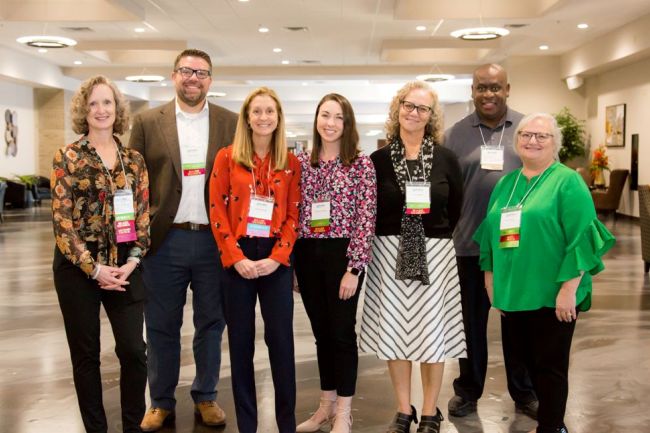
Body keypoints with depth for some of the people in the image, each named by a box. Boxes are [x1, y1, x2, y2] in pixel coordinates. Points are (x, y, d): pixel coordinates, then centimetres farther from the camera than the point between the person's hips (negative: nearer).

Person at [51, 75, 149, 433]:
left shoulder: (134, 160, 6)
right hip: (78, 267, -2)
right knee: (85, 354, 8)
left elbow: (143, 215, 6)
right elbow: (62, 221, -8)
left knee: (133, 351, 0)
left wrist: (132, 261, -7)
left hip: (124, 267, 2)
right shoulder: (67, 158, -3)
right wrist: (94, 268, -12)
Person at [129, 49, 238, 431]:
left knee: (211, 323, 11)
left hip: (215, 240, 0)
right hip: (165, 240, 0)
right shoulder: (148, 123, 3)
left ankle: (206, 397, 28)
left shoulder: (232, 123, 4)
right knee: (162, 326, 9)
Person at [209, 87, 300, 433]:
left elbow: (293, 215, 2)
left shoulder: (291, 162, 5)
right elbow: (217, 211, -2)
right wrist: (236, 257, -11)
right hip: (237, 257, 0)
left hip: (276, 259, 0)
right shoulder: (227, 158, 2)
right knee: (241, 340, 6)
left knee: (281, 338, 2)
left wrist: (277, 258, -11)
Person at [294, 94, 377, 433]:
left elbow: (366, 218, -9)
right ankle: (326, 405, 28)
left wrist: (354, 268, -14)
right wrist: (290, 262, 5)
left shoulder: (361, 164, -5)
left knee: (342, 331, 3)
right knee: (321, 332, 14)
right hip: (307, 255, 4)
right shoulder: (301, 163, 8)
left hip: (342, 254, -4)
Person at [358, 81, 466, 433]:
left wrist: (435, 237, 4)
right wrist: (392, 237, -1)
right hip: (390, 254, 1)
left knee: (432, 331, 5)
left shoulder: (446, 159, 1)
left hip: (434, 254, 0)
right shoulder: (379, 159, 0)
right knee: (393, 330, 7)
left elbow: (456, 210, 7)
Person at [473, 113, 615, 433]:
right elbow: (490, 234, 17)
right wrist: (491, 278, 14)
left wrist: (569, 288, -18)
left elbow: (581, 238, -14)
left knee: (550, 365, 4)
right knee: (526, 361, 14)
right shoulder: (505, 183, 12)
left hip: (552, 294, -6)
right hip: (513, 292, 6)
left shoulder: (568, 182, -7)